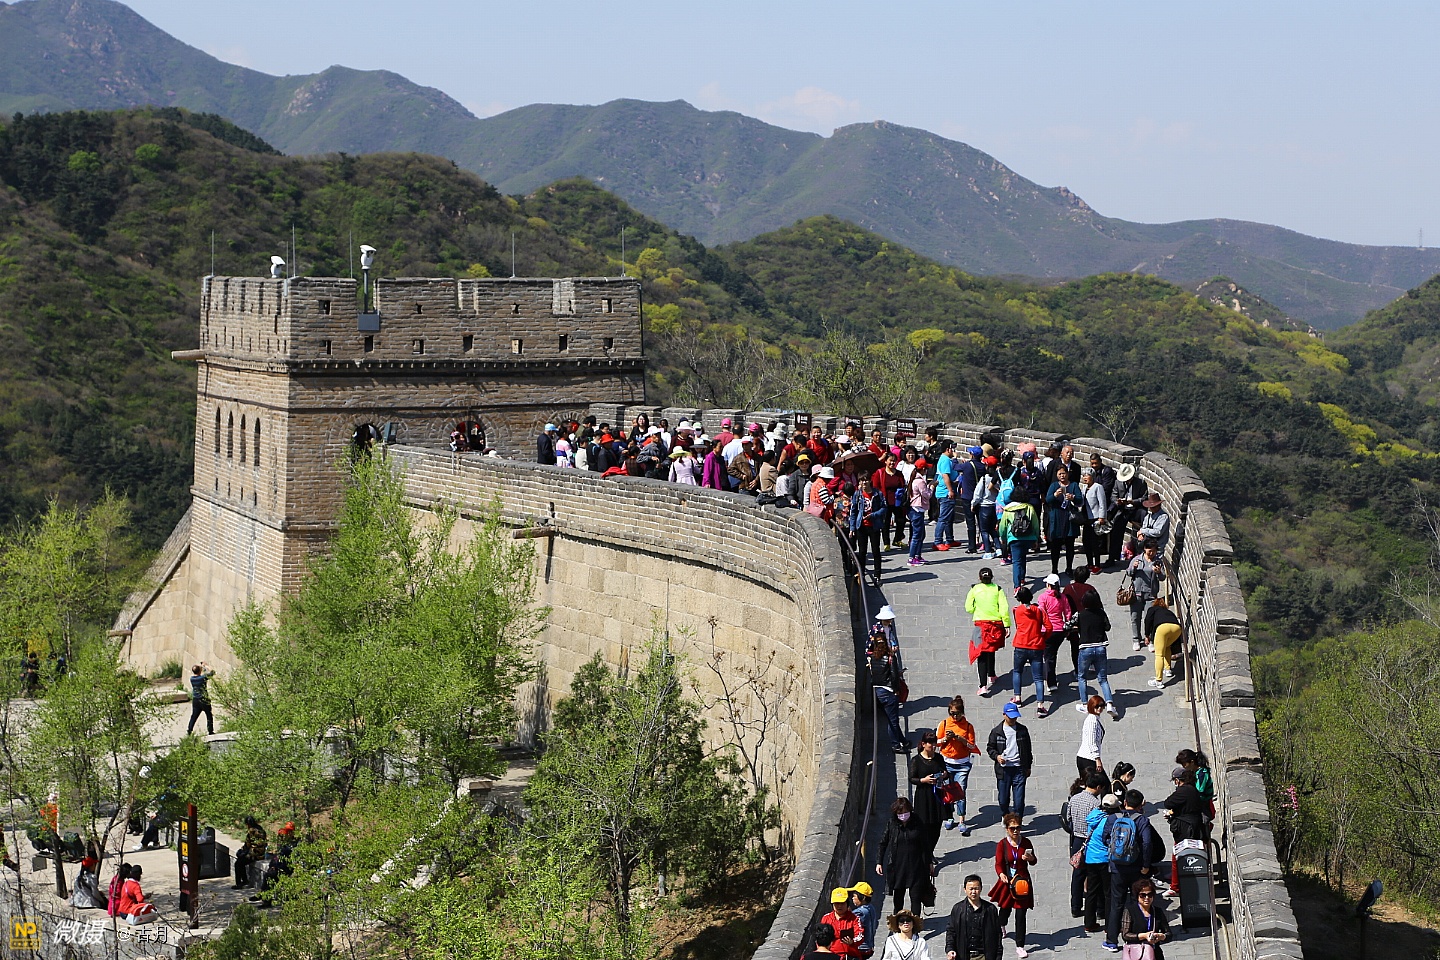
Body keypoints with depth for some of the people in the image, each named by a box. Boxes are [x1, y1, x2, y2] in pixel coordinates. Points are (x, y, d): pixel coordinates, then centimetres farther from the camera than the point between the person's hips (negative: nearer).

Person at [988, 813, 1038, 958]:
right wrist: (1001, 874, -30)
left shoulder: (1026, 842, -3)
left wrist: (1030, 858, -14)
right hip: (1007, 881, 0)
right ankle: (1001, 925, 57)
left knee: (1021, 914, -4)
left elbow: (1034, 861, 9)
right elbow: (998, 864, -9)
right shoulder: (1002, 844, -8)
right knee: (1005, 907, 19)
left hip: (1023, 881, 0)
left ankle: (1020, 946, 3)